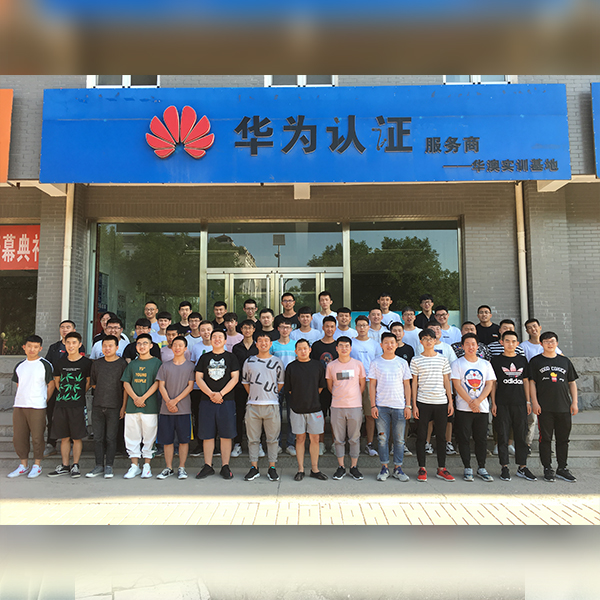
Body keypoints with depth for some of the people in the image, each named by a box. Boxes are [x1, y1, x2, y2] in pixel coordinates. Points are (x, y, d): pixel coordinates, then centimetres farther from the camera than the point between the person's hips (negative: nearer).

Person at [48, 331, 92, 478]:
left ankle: (75, 466, 12)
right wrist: (64, 393, 9)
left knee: (77, 437, 1)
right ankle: (64, 466, 19)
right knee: (64, 437, 10)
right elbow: (56, 381, 19)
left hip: (78, 405, -3)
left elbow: (89, 382, 3)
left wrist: (78, 394, 0)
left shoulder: (86, 363, -3)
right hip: (61, 404, 4)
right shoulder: (61, 362, 8)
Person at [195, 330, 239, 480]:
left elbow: (235, 378, -1)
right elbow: (198, 378, 5)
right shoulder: (204, 358, 12)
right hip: (207, 401, 2)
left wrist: (221, 393, -12)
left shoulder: (231, 357, 7)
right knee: (207, 435, 4)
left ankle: (225, 467, 9)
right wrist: (210, 394, -10)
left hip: (226, 400, -1)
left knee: (226, 435, 0)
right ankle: (208, 466, 14)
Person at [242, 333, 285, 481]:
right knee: (253, 438, 6)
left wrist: (272, 395, 8)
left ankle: (272, 468, 14)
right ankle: (254, 468, 16)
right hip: (253, 405, 1)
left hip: (272, 405, -1)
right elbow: (245, 382, 14)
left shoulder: (277, 362, 4)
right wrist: (253, 396, 9)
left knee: (273, 438, 4)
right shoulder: (249, 362, 7)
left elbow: (281, 382, 11)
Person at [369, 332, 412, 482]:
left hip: (399, 406, 1)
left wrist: (408, 405, 2)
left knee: (399, 439, 5)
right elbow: (372, 385, 3)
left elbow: (407, 385, 8)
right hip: (381, 406, -1)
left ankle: (398, 468, 17)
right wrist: (373, 405, -4)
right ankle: (384, 468, 14)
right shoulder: (376, 363, 3)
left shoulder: (402, 363, 6)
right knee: (383, 438, 3)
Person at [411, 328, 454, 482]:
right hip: (423, 402, -1)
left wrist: (450, 402, 4)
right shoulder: (416, 360, 2)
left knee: (441, 436, 7)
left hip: (441, 402, 2)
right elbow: (414, 383, 2)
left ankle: (441, 469, 17)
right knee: (421, 436, 3)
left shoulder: (443, 359, 8)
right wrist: (414, 404, -3)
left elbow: (446, 381, 9)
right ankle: (422, 469, 13)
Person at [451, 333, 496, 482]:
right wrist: (470, 402, -13)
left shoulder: (485, 364, 11)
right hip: (463, 408, -2)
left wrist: (478, 401, -10)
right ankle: (467, 469, 10)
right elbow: (457, 385, -5)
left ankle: (481, 468, 18)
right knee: (464, 439, 0)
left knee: (481, 439, 7)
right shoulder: (457, 364, 2)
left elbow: (489, 385, 4)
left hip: (482, 407, 2)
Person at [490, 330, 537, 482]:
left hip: (520, 403, 3)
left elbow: (526, 381, 13)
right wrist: (493, 403, -3)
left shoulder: (522, 360, 10)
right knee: (503, 436, 1)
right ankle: (504, 467, 9)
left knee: (522, 435, 6)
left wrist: (528, 401, 8)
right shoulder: (496, 361, 2)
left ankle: (522, 467, 16)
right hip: (502, 404, -2)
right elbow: (493, 383, 2)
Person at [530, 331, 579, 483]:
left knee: (563, 439, 8)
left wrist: (574, 402, 6)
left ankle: (562, 468, 19)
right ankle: (548, 469, 11)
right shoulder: (535, 361, 3)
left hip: (564, 407, 3)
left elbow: (572, 382, 14)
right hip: (544, 408, -3)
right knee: (545, 438, 1)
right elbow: (532, 382, 0)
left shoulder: (565, 361, 13)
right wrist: (534, 402, -8)